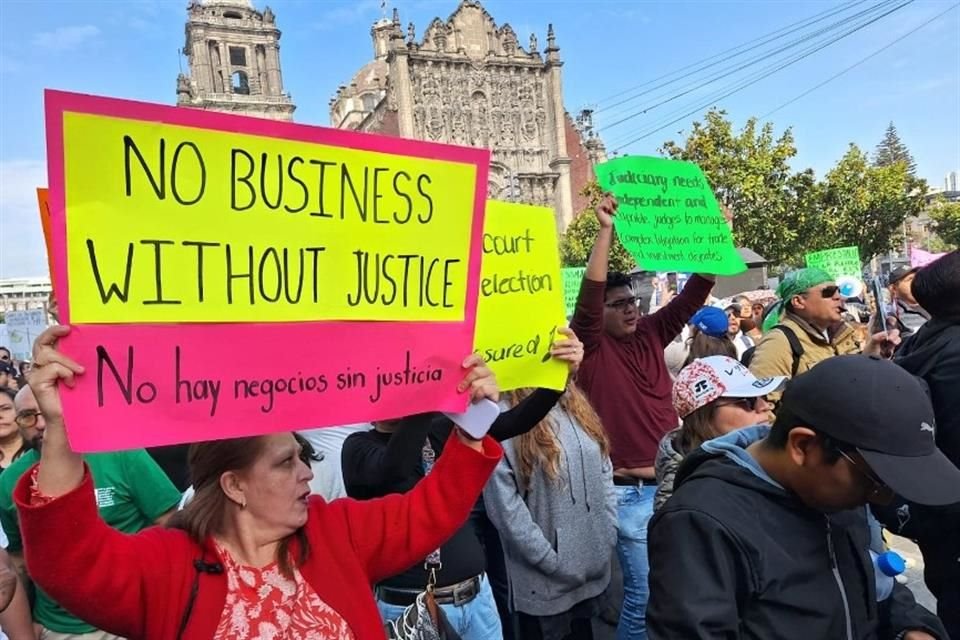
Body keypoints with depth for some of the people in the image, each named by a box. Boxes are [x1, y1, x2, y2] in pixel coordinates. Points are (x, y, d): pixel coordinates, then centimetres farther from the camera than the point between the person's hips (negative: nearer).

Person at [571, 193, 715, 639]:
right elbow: (588, 296, -24)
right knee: (646, 590, 0)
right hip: (630, 491, -6)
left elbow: (693, 295, 2)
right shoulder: (592, 347, -9)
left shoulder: (651, 334, 5)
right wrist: (606, 231, -28)